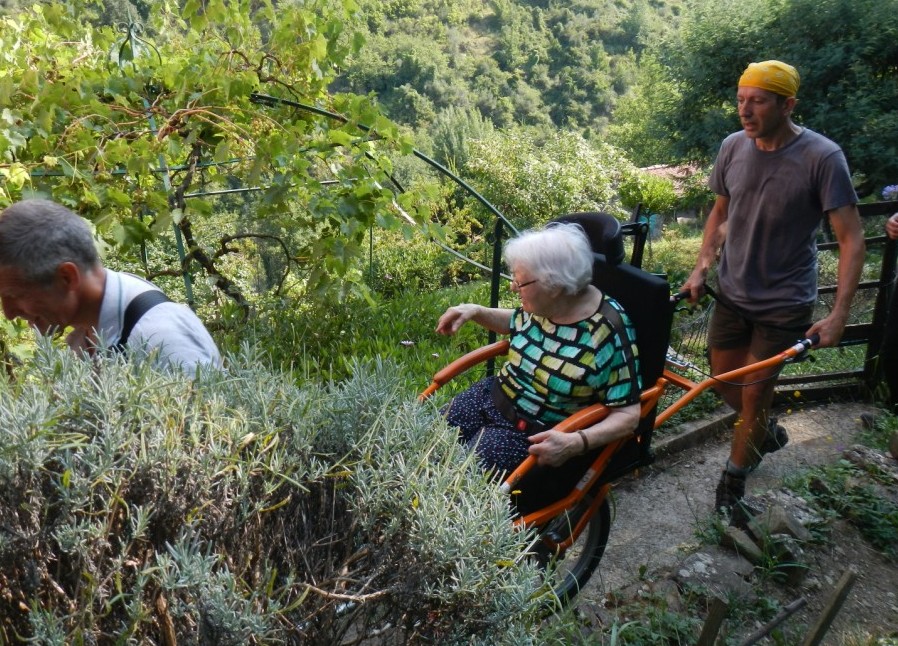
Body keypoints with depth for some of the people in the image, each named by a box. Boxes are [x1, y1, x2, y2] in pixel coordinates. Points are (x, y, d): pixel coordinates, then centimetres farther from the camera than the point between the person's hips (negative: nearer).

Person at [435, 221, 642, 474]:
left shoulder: (610, 332, -23)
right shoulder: (542, 303, -6)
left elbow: (629, 414, -19)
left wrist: (575, 443, -35)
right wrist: (475, 311, 1)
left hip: (535, 433, -6)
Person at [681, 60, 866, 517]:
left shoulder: (822, 157, -18)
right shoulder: (733, 147, -5)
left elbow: (851, 239, -15)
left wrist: (839, 314, -22)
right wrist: (701, 268, 0)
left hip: (784, 303, -4)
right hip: (733, 293, 5)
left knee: (754, 392, 2)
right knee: (724, 382, 13)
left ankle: (733, 482, 24)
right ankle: (766, 431, 45)